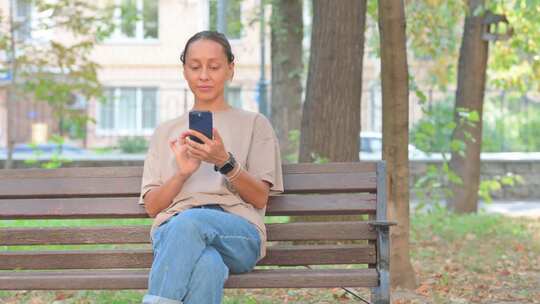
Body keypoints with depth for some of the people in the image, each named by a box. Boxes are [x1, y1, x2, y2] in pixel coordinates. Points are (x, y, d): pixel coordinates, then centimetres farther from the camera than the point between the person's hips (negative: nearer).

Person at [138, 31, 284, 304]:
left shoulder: (254, 124, 21)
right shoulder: (165, 132, 27)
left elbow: (260, 198, 10)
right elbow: (152, 207, 17)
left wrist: (225, 162, -8)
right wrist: (183, 173, -3)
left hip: (238, 233, -1)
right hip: (173, 229, 1)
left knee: (189, 221, -40)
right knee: (206, 266, -40)